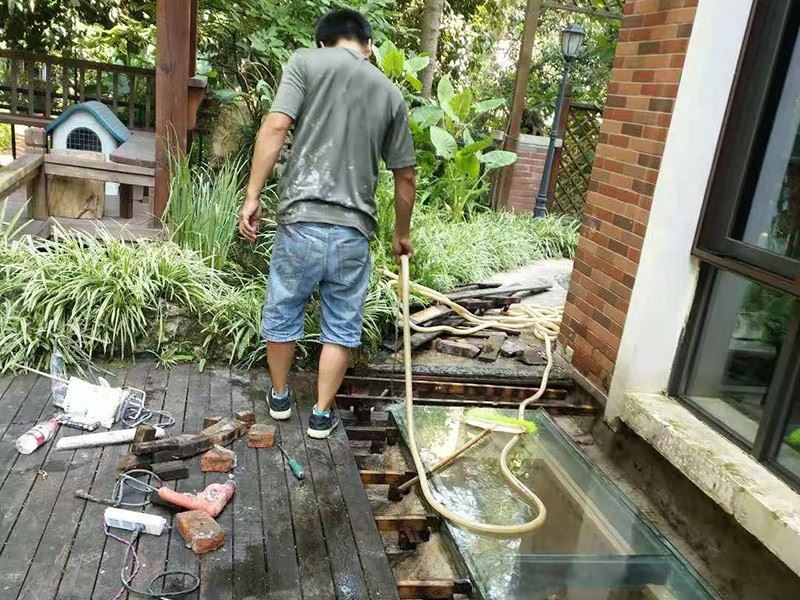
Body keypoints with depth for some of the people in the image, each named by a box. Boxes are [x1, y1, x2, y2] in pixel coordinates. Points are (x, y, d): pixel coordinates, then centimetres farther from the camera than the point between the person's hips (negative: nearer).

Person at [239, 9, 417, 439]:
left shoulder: (306, 61, 4)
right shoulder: (390, 93, 12)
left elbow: (275, 128, -11)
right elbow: (406, 177, 14)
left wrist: (252, 196, -8)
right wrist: (402, 233, 27)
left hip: (302, 221, -1)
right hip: (353, 230, 2)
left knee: (282, 314, 18)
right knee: (342, 326, 16)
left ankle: (279, 397, 35)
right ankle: (322, 414, 24)